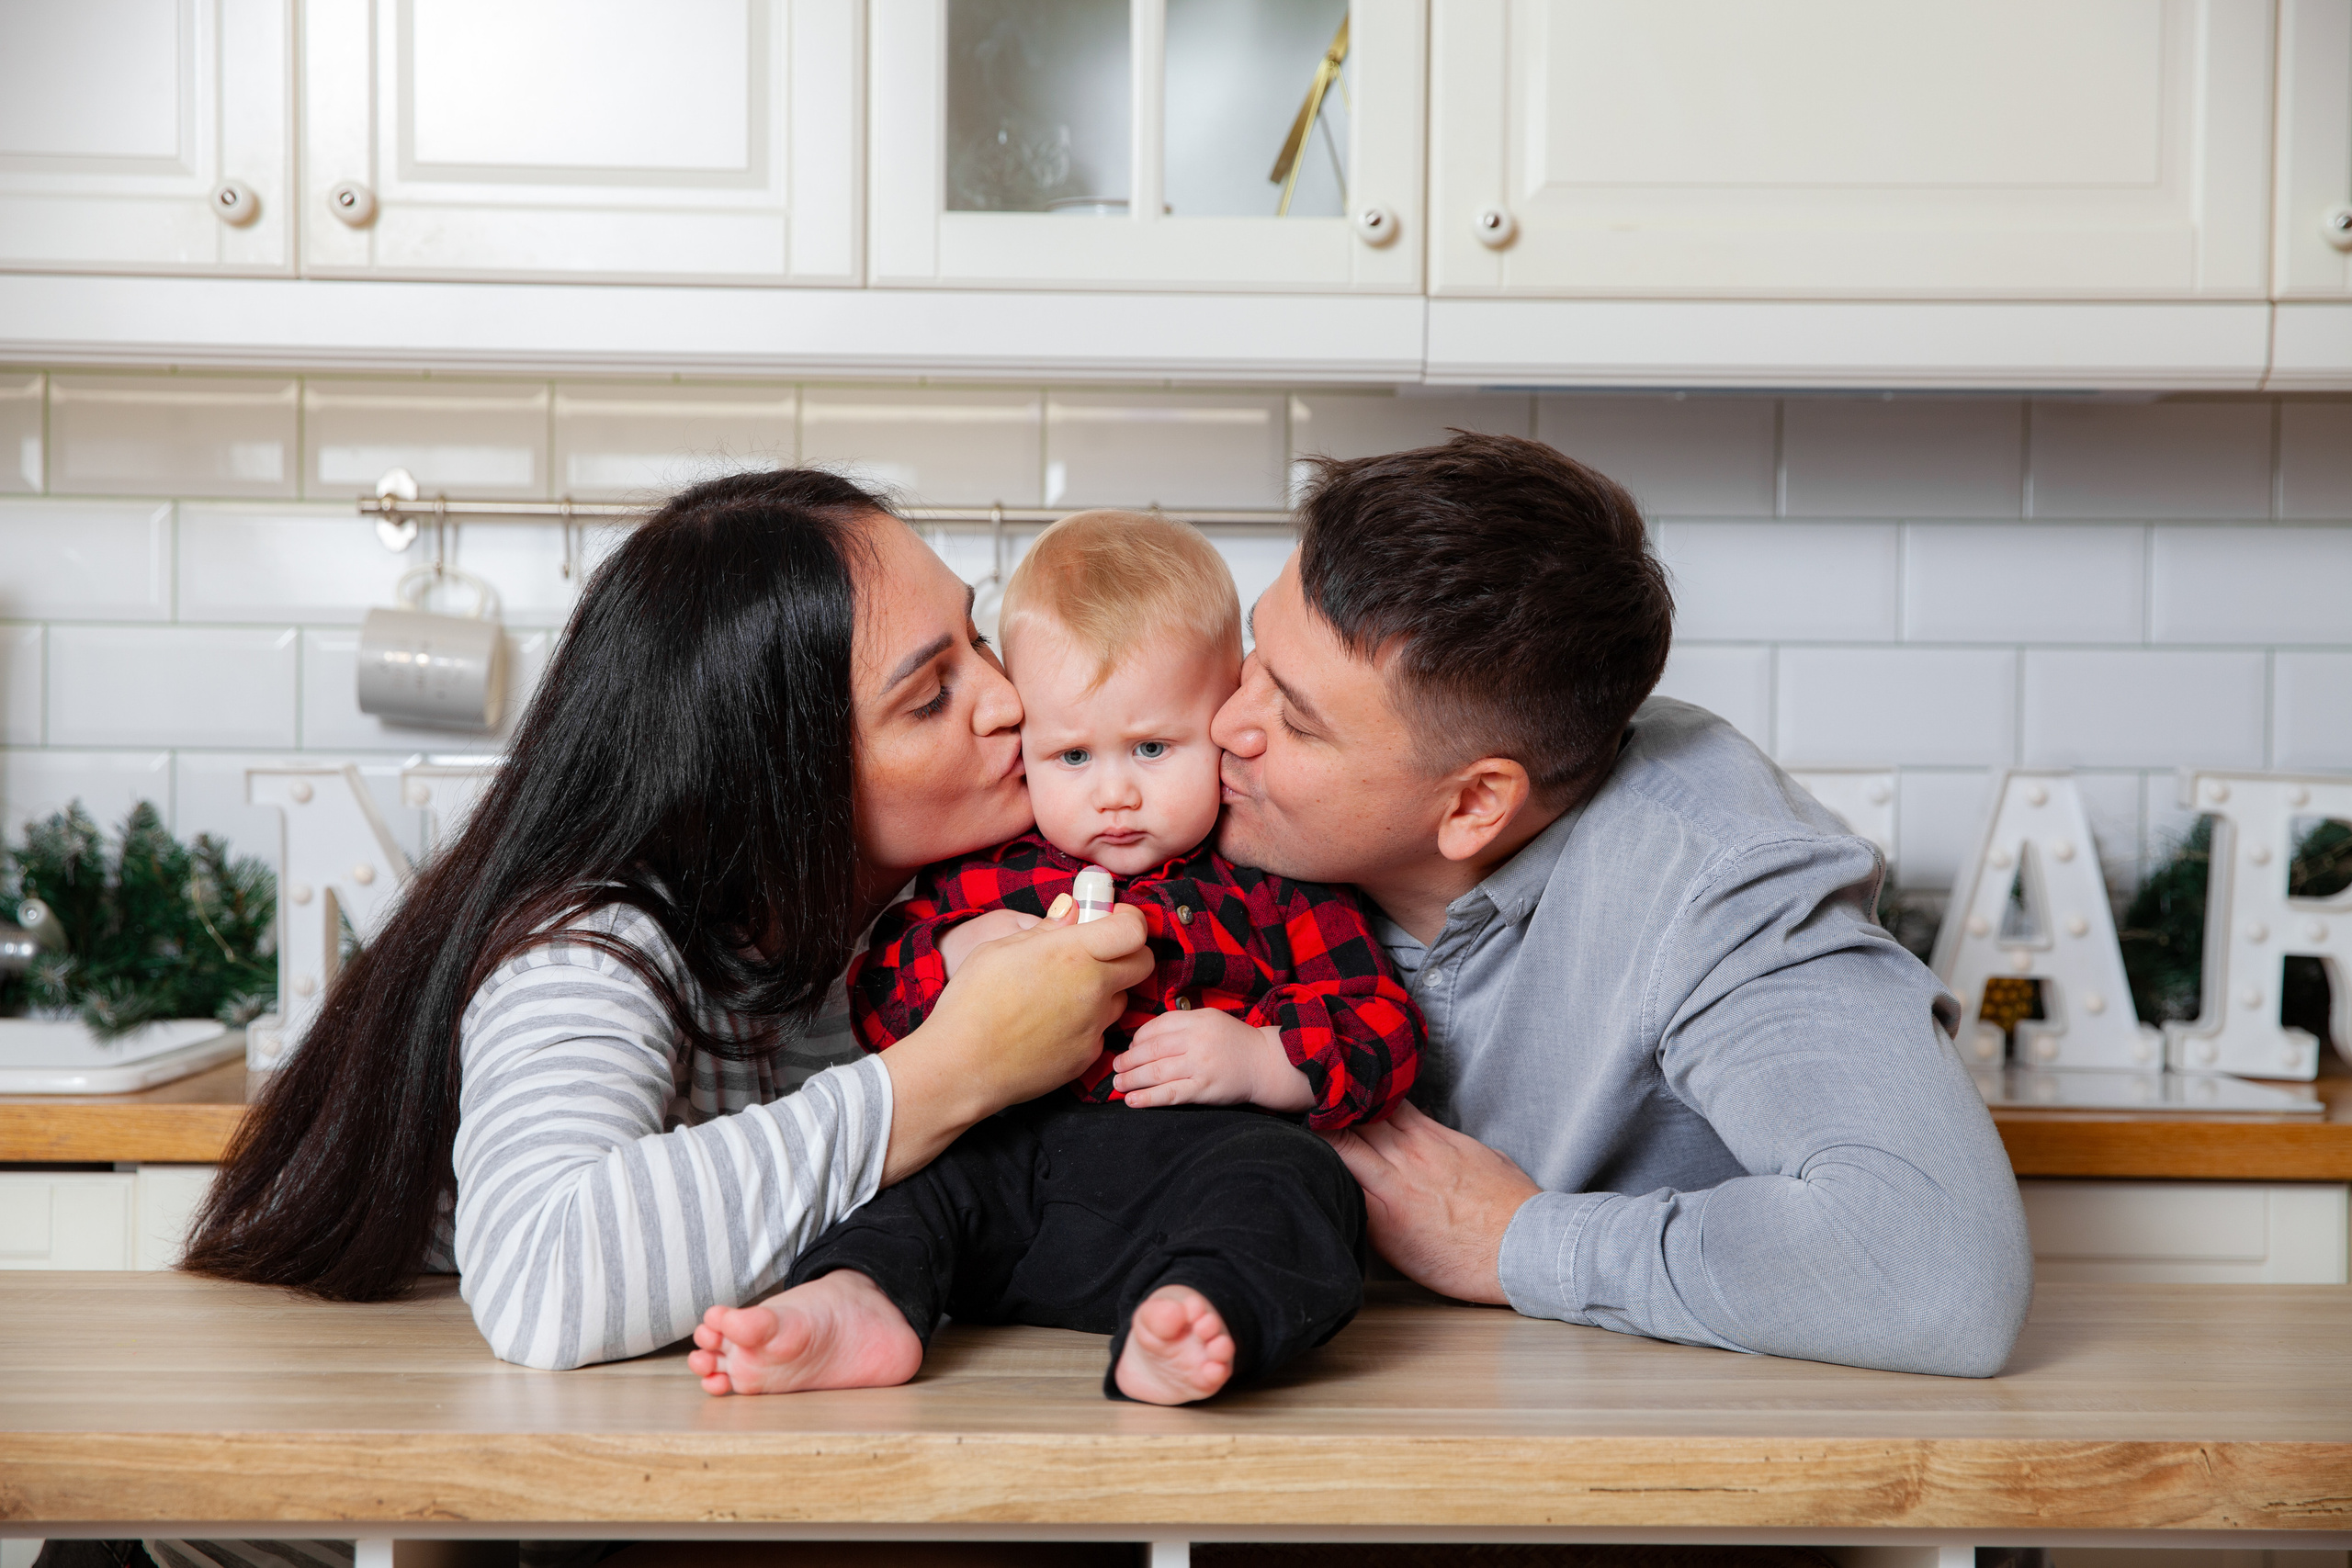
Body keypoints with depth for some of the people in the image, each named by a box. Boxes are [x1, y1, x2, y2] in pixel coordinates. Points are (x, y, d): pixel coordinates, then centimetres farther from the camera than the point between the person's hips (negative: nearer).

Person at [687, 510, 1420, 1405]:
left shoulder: (1275, 883, 11)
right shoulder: (984, 869, 18)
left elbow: (1382, 1029, 8)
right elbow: (876, 1003, 16)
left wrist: (1263, 1061, -12)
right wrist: (953, 964, -7)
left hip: (1191, 1151, -3)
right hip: (1006, 1154, 4)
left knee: (1292, 1179, -32)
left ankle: (1203, 1315, -59)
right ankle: (859, 1302, -42)